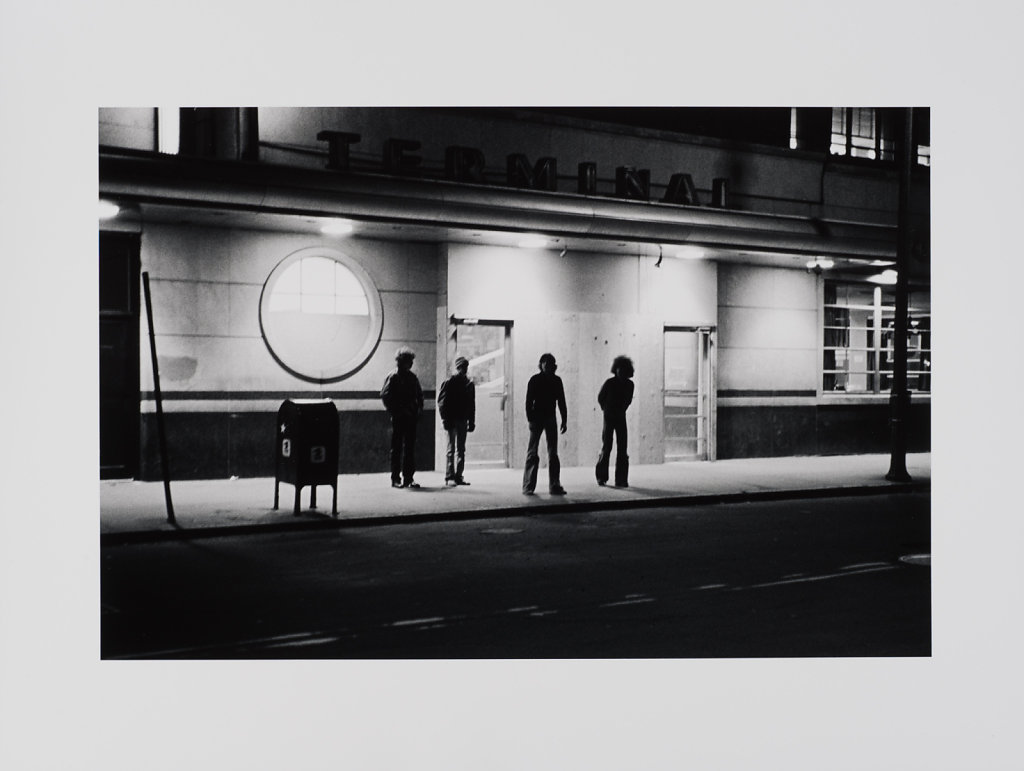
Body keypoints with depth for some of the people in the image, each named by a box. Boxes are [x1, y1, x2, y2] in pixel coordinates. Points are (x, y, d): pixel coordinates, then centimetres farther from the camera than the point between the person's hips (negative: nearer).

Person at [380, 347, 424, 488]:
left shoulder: (412, 377, 13)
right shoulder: (393, 377, -5)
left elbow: (419, 395, 20)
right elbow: (384, 396, -10)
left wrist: (419, 408, 5)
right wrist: (395, 411, -12)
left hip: (411, 417, 6)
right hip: (398, 418, -6)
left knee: (410, 448, 6)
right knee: (397, 448, 0)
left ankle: (408, 478, 12)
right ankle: (396, 478, 4)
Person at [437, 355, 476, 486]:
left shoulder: (469, 384, 12)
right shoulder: (449, 383, -4)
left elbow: (472, 404, 14)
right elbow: (442, 402, -7)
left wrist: (471, 421, 9)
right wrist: (445, 419, -13)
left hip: (463, 421, 5)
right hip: (452, 421, -5)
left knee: (461, 450, 7)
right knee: (451, 449, -4)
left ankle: (458, 476, 11)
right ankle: (449, 477, -2)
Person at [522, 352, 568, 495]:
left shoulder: (556, 380, 7)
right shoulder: (534, 380, -4)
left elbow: (561, 402, 10)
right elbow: (528, 401, -6)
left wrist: (564, 420, 6)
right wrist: (530, 419, -14)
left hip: (551, 419, 4)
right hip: (537, 418, -4)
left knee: (553, 453, 5)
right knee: (532, 453, -4)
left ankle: (555, 486, 8)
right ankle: (528, 486, -2)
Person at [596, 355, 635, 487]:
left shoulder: (629, 384, -3)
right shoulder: (609, 383, -11)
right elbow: (600, 398, 4)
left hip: (621, 418, 3)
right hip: (609, 418, -3)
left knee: (622, 449, -4)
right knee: (606, 448, -4)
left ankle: (621, 480, -2)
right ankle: (601, 476, 11)